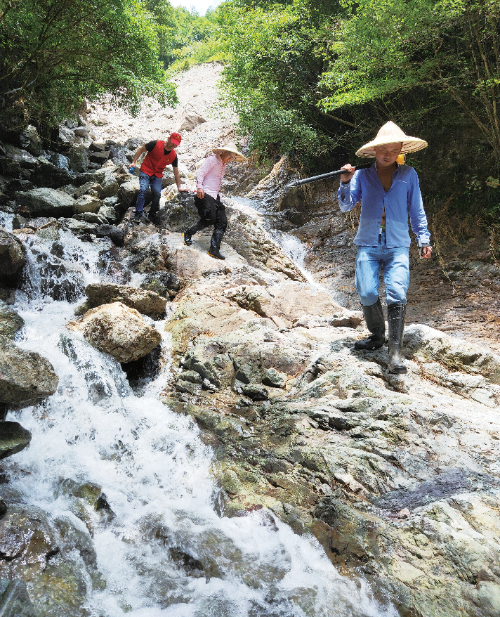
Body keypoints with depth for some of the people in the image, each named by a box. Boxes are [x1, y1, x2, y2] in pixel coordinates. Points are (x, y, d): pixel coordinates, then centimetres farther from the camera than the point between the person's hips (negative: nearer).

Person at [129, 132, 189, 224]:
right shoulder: (155, 144, -13)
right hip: (146, 171, -3)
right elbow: (141, 150, -2)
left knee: (157, 193, -15)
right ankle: (139, 214, -23)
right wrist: (133, 162, -10)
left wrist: (179, 188, 2)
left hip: (158, 175, 3)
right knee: (143, 190, -23)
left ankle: (152, 216, -1)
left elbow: (176, 172, 5)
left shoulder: (173, 156, -2)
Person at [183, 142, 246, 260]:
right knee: (209, 219, -17)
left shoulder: (223, 165, 22)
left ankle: (214, 249, -3)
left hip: (215, 196, 9)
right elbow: (200, 172, -10)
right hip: (205, 194, -9)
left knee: (222, 222, -3)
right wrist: (199, 187, -21)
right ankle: (188, 234, 6)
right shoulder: (212, 159, -3)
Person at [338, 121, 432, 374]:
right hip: (368, 245, 1)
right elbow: (346, 206, 5)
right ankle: (377, 336, 14)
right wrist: (345, 183, -11)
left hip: (397, 246, 0)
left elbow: (416, 210, 16)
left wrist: (424, 239, 11)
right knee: (367, 293, -12)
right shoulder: (362, 176, 9)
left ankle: (395, 351, -16)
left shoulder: (408, 175, 11)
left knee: (397, 293, -18)